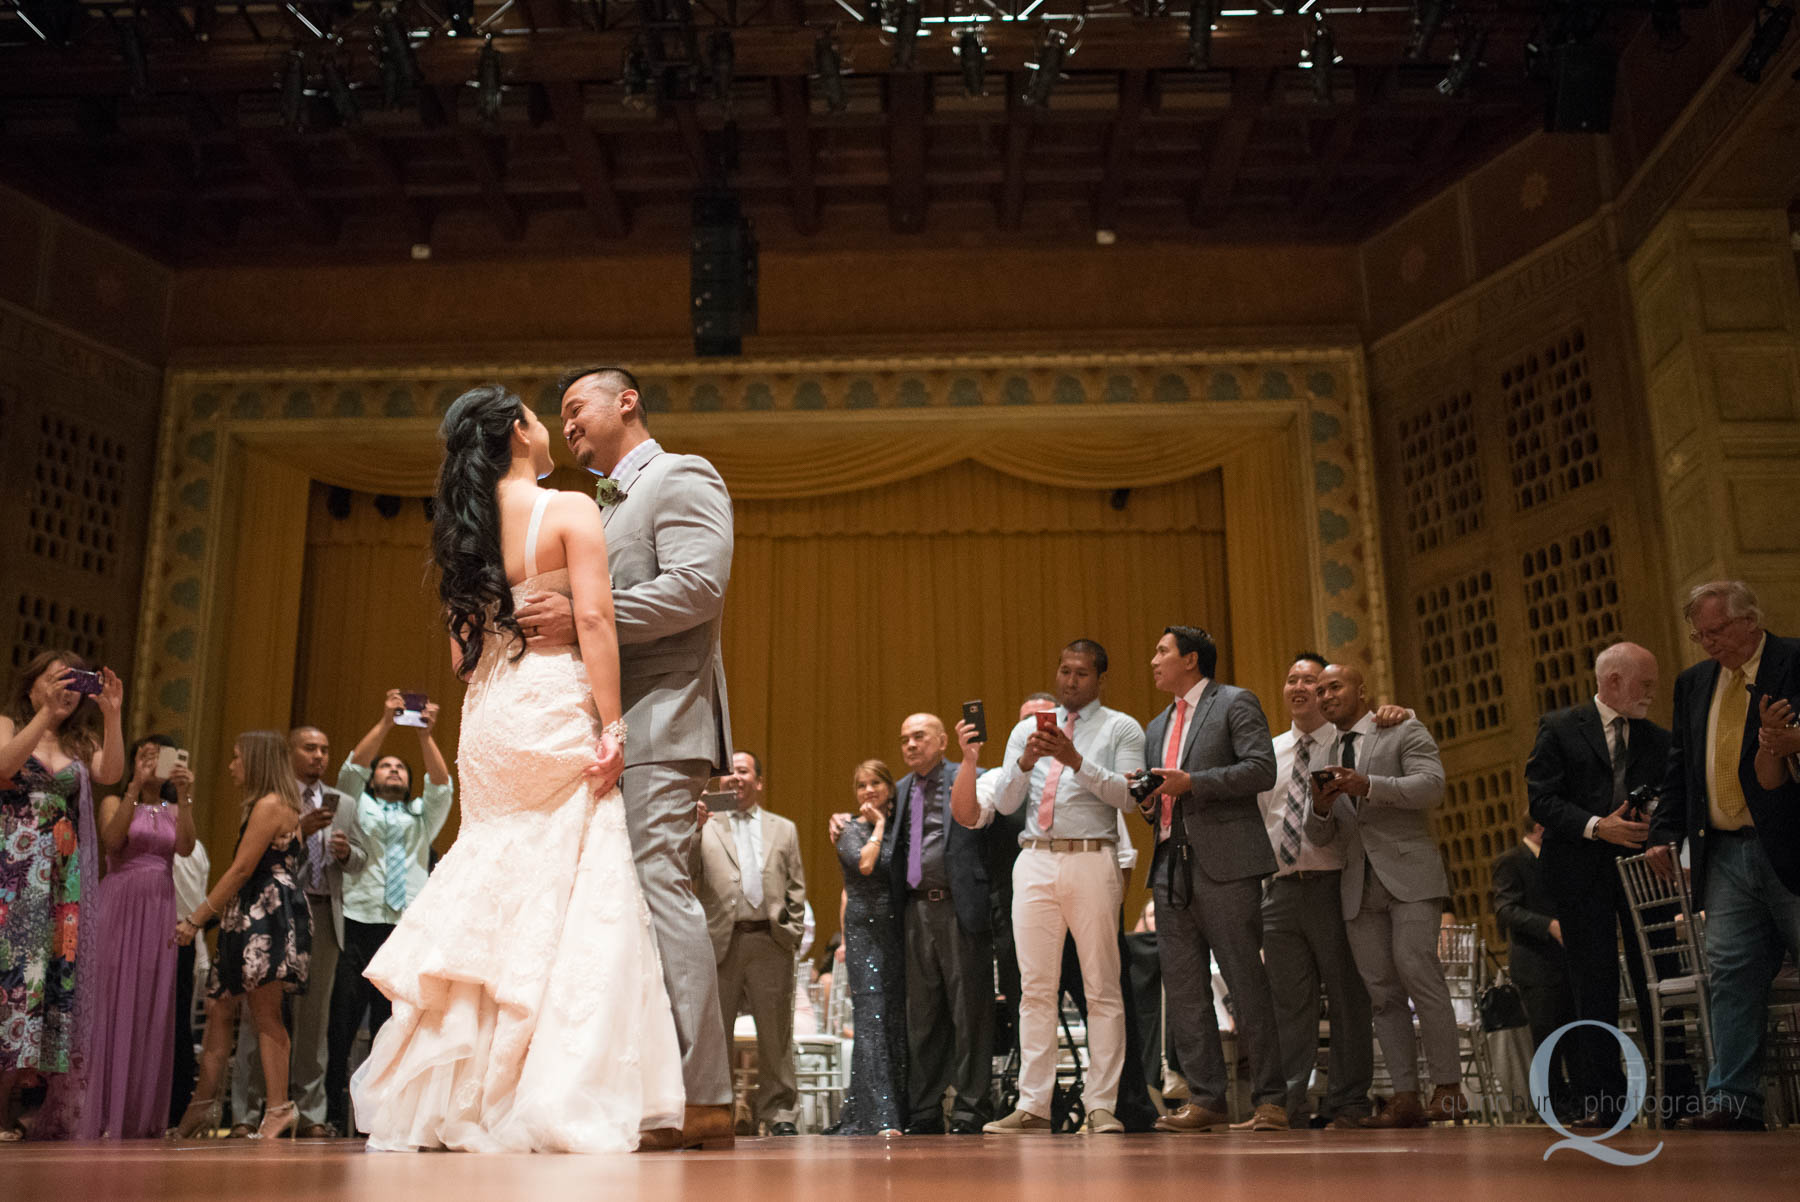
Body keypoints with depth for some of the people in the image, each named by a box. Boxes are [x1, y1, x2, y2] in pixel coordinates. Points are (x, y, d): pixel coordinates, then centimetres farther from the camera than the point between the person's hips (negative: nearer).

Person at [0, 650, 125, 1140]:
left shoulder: (81, 743, 16)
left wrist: (111, 715, -10)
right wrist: (44, 713, -17)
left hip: (57, 879, 4)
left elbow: (110, 774, -2)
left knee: (49, 977, -2)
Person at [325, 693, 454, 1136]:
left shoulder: (421, 817, 23)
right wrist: (385, 723, -10)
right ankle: (333, 1115, 2)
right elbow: (352, 769, 2)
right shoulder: (358, 809, 19)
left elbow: (442, 785, 6)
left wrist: (426, 734, -7)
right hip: (359, 923, -2)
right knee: (342, 1025, -6)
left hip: (408, 929, 2)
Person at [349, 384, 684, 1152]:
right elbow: (593, 619, -14)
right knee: (572, 905, -3)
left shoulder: (462, 530, 13)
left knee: (493, 898, 11)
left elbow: (461, 650, 14)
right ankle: (562, 1106, -4)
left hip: (487, 723, 6)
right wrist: (611, 727, -15)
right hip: (557, 709, -6)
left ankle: (456, 1101, 14)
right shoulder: (569, 511, -5)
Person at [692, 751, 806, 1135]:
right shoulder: (705, 828, 13)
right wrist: (691, 830, -11)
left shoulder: (784, 829, 17)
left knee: (775, 1032, 4)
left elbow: (796, 889, 14)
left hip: (771, 941, 1)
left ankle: (779, 1113, 13)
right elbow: (688, 876, 0)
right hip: (721, 941, -1)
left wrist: (793, 933, 4)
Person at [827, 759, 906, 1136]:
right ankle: (879, 1118, -14)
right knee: (872, 1021, -11)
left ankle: (900, 1110, 15)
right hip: (865, 933, -5)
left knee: (896, 1023, 6)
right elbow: (864, 864, -18)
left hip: (897, 933, 5)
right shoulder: (852, 831, 1)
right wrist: (879, 826, -6)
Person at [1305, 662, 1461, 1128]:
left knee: (1417, 971, -16)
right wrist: (1320, 807, -6)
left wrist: (1368, 785, -21)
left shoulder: (1405, 731, 7)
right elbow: (1320, 836, 18)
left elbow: (1432, 785, -10)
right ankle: (1405, 1098, 2)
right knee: (1381, 990, 1)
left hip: (1408, 876, -5)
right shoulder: (1326, 755, 21)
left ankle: (1448, 1089, -9)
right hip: (1359, 886, 5)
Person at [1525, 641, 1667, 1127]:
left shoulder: (1657, 740, 14)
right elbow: (1541, 799, -5)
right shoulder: (1559, 728, 3)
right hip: (1582, 873, -3)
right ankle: (1602, 1099, 5)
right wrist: (1596, 826, -17)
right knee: (1594, 984, 0)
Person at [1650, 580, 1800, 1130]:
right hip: (1725, 853, 5)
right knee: (1731, 972, 1)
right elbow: (1679, 767, 18)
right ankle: (1734, 1099, 2)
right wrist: (1664, 833, 10)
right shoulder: (1693, 682, 18)